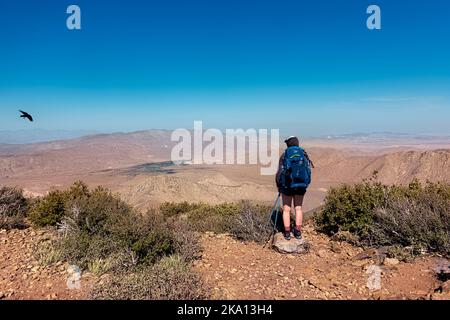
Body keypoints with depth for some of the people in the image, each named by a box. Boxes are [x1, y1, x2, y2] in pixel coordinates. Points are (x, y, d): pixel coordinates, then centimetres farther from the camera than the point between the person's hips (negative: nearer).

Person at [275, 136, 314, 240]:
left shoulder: (284, 155, -6)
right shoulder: (304, 155, 1)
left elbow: (279, 172, -7)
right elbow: (308, 171, 0)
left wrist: (278, 185, 7)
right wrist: (304, 184, 13)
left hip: (287, 185, -2)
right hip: (301, 185, 2)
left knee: (286, 209, 8)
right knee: (298, 208, 14)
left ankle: (287, 233, 11)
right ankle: (298, 232, 17)